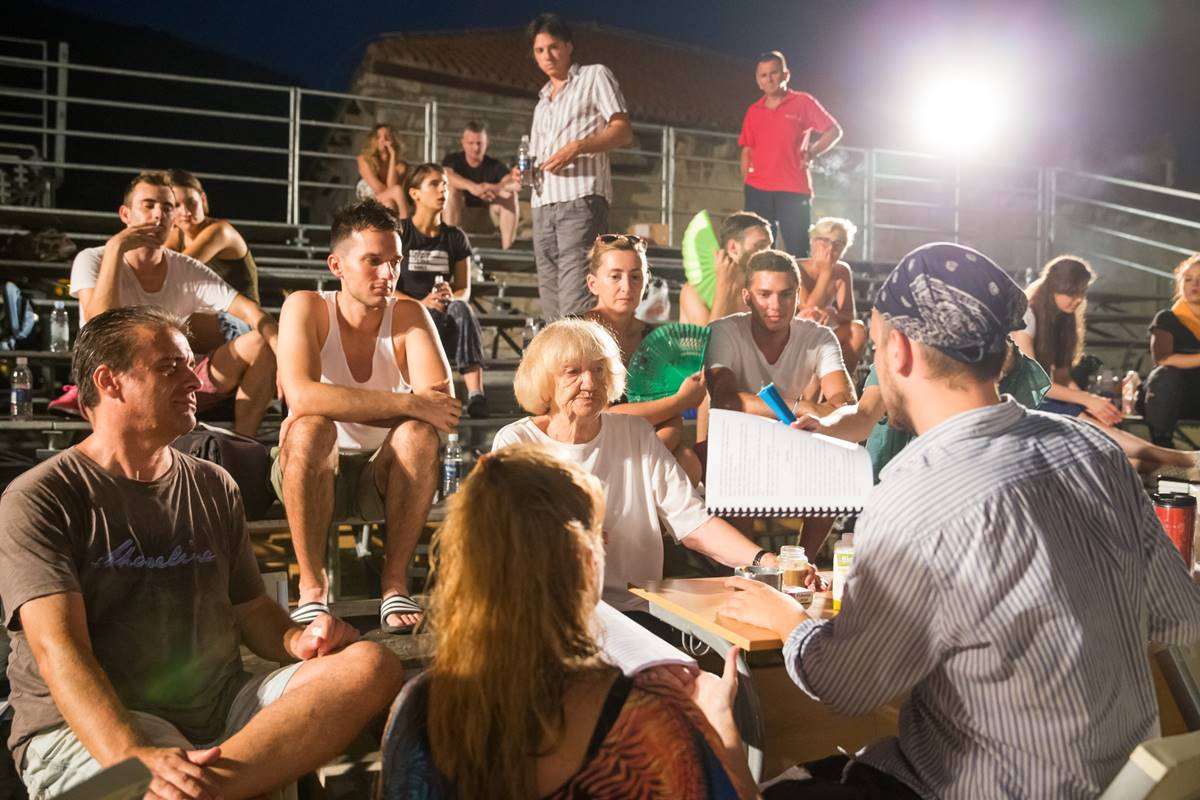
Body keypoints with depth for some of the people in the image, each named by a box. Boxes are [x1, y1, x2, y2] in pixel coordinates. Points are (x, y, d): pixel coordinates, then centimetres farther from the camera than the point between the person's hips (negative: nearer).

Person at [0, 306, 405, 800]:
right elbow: (58, 649, -15)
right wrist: (134, 756, -33)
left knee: (373, 666, -23)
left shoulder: (214, 487, 17)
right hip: (89, 727, -7)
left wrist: (297, 641, -6)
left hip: (220, 704, 7)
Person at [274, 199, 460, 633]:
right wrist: (408, 402, -34)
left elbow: (443, 401, -23)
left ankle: (395, 580, -18)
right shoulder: (305, 308, -11)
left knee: (420, 433, -29)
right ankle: (312, 587, -21)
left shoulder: (408, 313, -8)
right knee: (309, 429, -33)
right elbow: (301, 395, -30)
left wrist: (341, 405, -28)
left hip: (384, 473, 1)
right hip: (313, 472, -1)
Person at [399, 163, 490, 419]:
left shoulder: (455, 238, 14)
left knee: (460, 308, -34)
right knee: (434, 315, -37)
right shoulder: (398, 233, 2)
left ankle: (477, 396, -48)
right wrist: (420, 304, -19)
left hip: (444, 317, 3)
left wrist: (451, 297, -12)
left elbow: (464, 290, 14)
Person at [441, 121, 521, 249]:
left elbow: (516, 185, -25)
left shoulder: (495, 165, -3)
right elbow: (445, 175, -32)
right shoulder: (453, 160, -5)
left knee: (510, 194, -21)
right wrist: (472, 187, -51)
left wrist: (497, 188, -50)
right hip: (461, 218, -1)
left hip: (488, 218, 1)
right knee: (452, 188, -27)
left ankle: (507, 248, -32)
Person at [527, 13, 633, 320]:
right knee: (551, 303, 2)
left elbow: (623, 131, -1)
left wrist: (577, 147, -15)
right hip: (543, 205, 7)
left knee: (576, 305, -19)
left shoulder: (595, 76, 10)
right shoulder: (543, 101, 29)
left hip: (581, 198, -7)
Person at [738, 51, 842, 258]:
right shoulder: (753, 111, 14)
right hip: (757, 191, 3)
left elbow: (834, 131, 7)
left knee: (798, 253, -3)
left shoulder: (803, 103, 4)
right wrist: (746, 180, 7)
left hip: (794, 189, -3)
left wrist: (812, 153, -5)